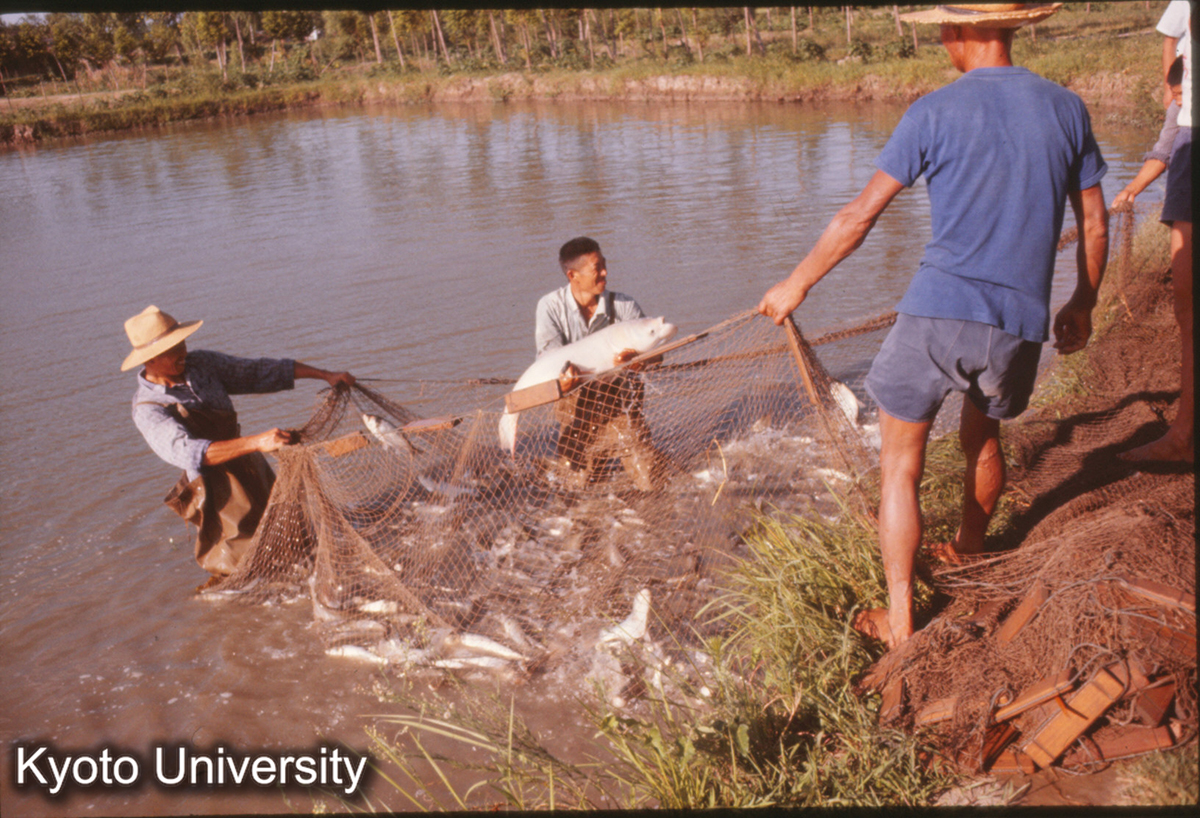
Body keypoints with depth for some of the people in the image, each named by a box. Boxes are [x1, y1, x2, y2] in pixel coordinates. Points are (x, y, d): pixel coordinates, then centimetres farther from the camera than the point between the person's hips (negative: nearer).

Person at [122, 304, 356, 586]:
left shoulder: (201, 363, -2)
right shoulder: (147, 409, -20)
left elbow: (257, 371, 6)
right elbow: (187, 452, -35)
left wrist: (326, 375, 0)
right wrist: (255, 442, -47)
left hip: (253, 468, 7)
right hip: (219, 487, -7)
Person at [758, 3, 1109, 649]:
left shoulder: (934, 113, -4)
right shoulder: (1066, 110, 7)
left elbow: (860, 215, -3)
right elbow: (1095, 224, 12)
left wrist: (797, 284, 7)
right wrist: (1082, 304, 26)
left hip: (938, 311, -4)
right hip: (1020, 324, 5)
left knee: (900, 465, 6)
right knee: (982, 436, 29)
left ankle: (899, 620, 7)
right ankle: (967, 553, 48)